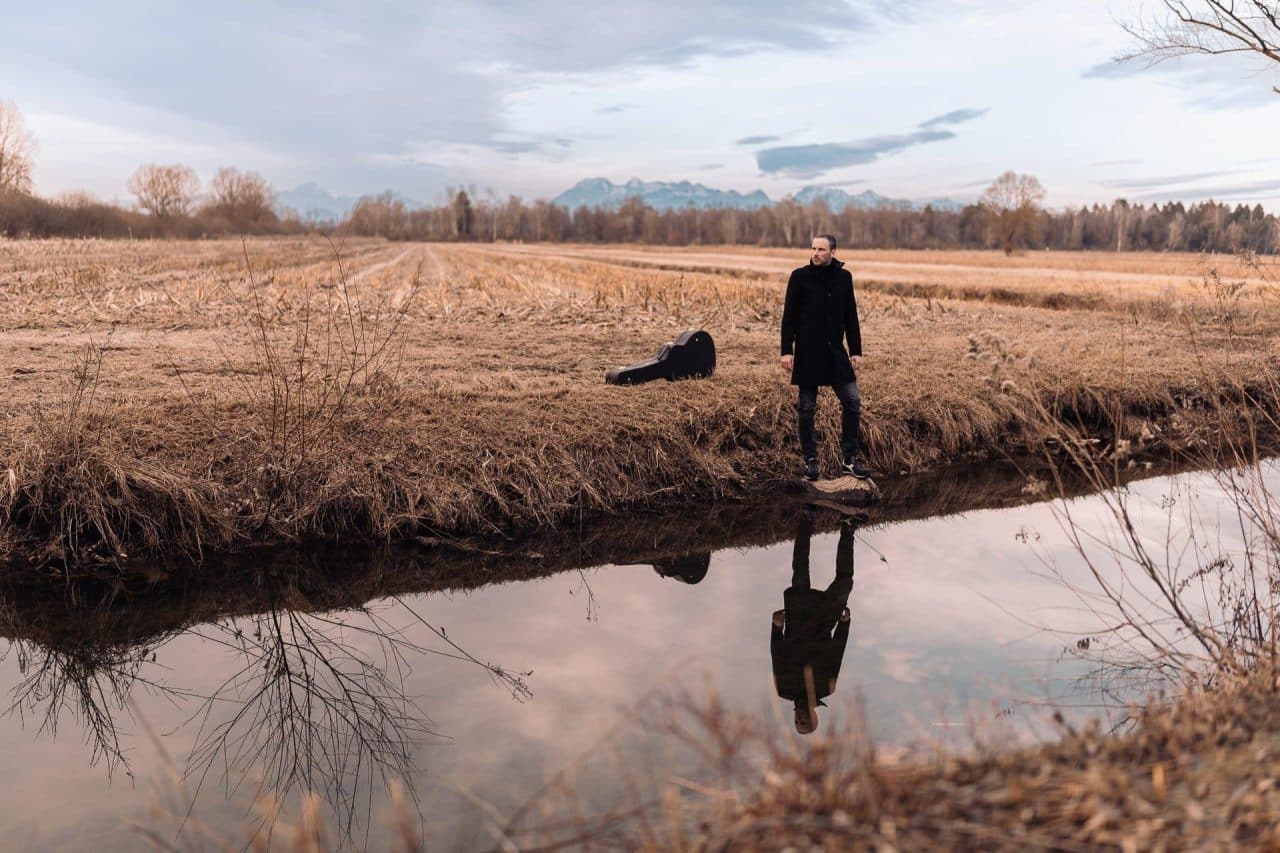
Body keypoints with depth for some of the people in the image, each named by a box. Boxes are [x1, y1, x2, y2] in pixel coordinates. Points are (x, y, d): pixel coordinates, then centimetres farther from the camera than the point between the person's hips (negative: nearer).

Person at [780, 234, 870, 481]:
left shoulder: (844, 277, 7)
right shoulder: (800, 277, -3)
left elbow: (851, 317, 11)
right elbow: (789, 316, -3)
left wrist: (856, 351, 7)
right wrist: (786, 351, -9)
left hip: (835, 351, 3)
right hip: (808, 352, -3)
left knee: (852, 401, -1)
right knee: (806, 408, 3)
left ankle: (849, 458, 9)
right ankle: (810, 460, 14)